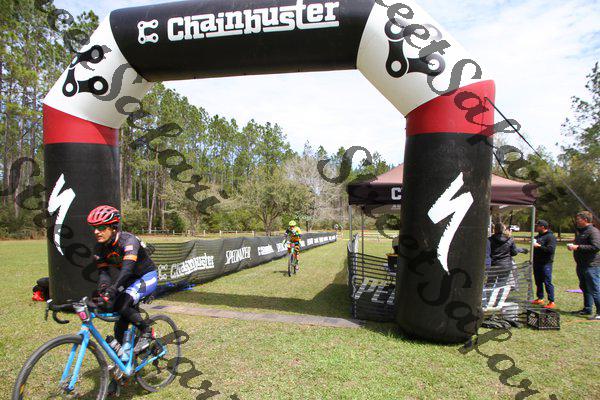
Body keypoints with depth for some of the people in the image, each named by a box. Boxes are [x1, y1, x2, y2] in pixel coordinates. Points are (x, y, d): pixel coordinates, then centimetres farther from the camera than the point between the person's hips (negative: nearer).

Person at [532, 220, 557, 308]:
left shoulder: (550, 237, -10)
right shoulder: (538, 236, 17)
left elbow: (551, 249, -22)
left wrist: (539, 246, -20)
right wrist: (533, 245, 12)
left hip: (546, 264, -9)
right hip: (537, 263, 9)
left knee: (547, 282, -6)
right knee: (538, 282, 14)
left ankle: (551, 302, -1)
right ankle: (540, 298, 25)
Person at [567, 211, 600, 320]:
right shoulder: (579, 231, 17)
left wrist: (578, 247, -23)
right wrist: (572, 246, 8)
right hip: (581, 265, 10)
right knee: (584, 288, 18)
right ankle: (587, 309, 29)